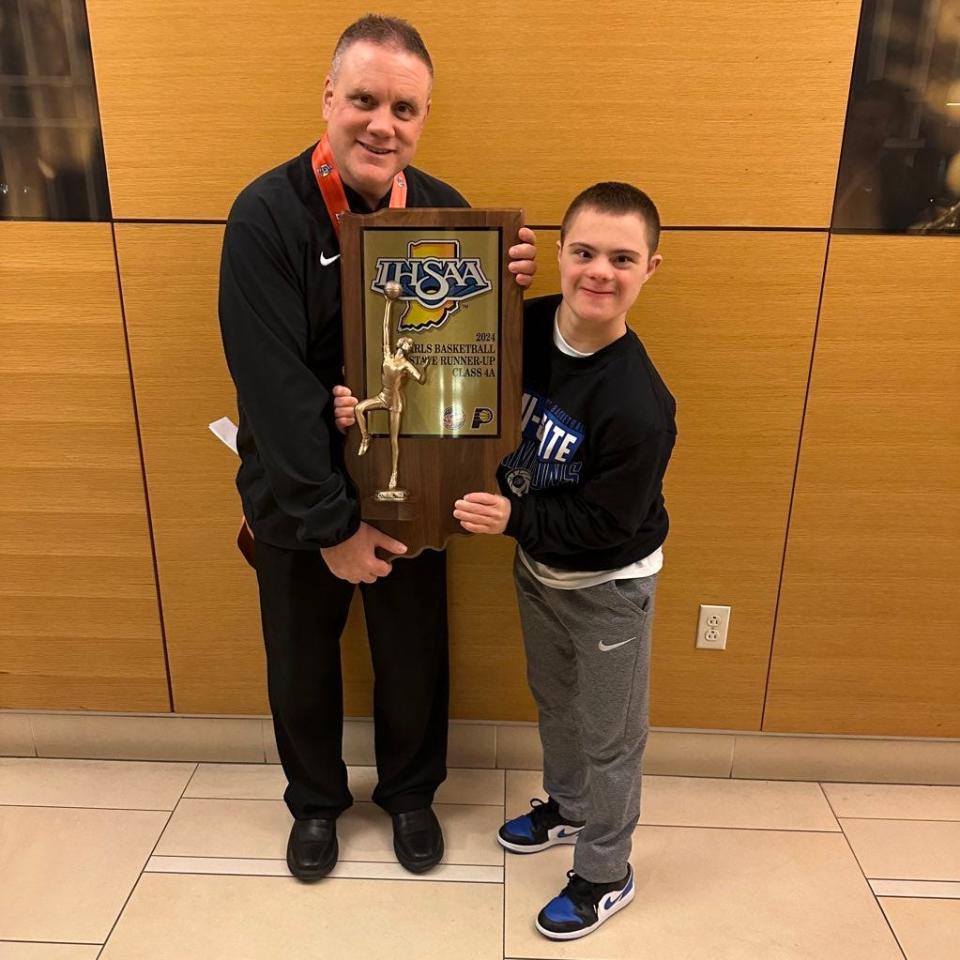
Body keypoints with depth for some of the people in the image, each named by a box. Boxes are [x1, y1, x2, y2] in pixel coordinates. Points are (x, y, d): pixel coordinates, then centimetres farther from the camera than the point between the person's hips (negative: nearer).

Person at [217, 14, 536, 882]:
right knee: (302, 662, 18)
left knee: (414, 656, 18)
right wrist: (332, 523, -21)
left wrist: (508, 286, -19)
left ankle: (410, 793, 47)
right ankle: (316, 800, 48)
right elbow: (274, 384, -21)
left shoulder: (444, 209, -5)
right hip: (298, 500, -2)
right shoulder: (267, 214, -17)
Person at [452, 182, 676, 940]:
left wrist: (512, 519, -30)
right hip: (536, 566, 6)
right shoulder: (527, 326, -13)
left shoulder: (639, 405, -32)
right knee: (554, 702, 27)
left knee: (607, 735, 14)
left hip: (609, 586, -6)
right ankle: (566, 807, 55)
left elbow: (606, 523, -25)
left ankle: (606, 876, 39)